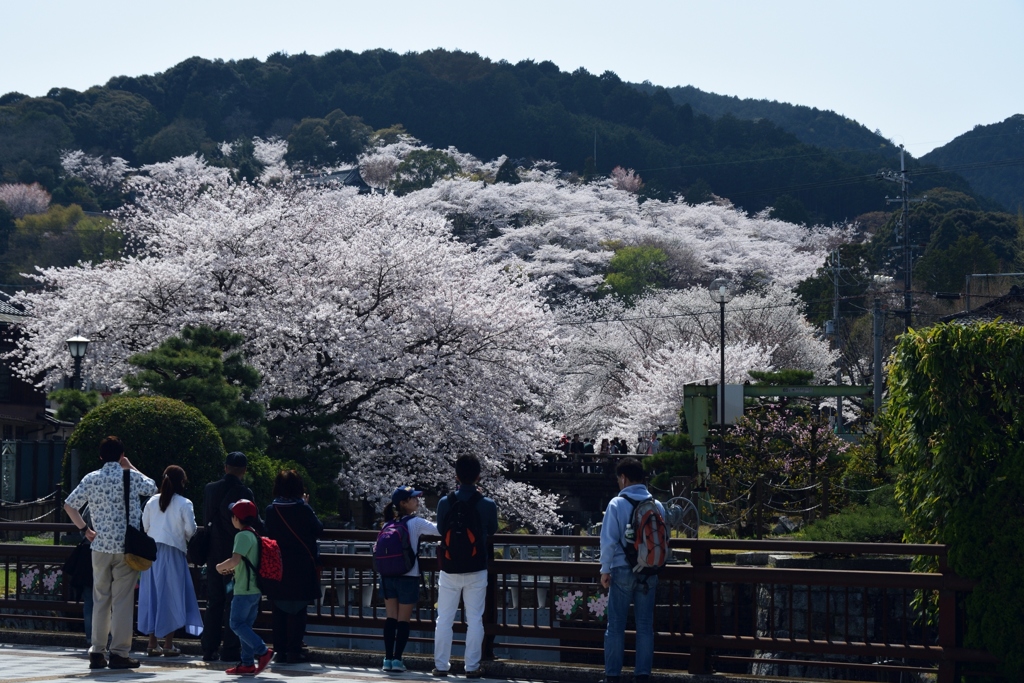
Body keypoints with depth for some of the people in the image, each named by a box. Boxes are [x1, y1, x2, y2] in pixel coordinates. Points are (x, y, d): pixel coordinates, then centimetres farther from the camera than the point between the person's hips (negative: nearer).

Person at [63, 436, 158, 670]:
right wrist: (130, 467, 20)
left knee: (100, 600, 10)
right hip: (127, 546, -3)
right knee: (122, 600, -2)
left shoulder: (91, 479, 3)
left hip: (100, 546, 3)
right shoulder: (131, 477, -4)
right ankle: (119, 653, -3)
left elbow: (69, 505, 4)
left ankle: (97, 653, 11)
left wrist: (85, 529, 13)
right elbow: (152, 488, 16)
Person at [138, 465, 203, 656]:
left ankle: (152, 643, 10)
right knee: (170, 595, 2)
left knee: (152, 594, 9)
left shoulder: (152, 502, 5)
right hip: (173, 552, -4)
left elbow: (145, 525, 9)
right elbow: (190, 529, -7)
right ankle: (168, 644, 1)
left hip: (152, 550, 4)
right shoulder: (184, 504, -7)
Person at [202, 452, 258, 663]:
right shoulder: (244, 493, -13)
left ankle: (209, 649, 11)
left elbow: (205, 518, 12)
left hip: (213, 552, 5)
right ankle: (231, 649, -1)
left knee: (213, 602, 11)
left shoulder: (211, 489, 2)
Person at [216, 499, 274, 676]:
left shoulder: (242, 536, -14)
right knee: (245, 626, 11)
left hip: (244, 590, -9)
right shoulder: (254, 535, 16)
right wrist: (232, 569, 14)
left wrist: (220, 567, -8)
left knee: (237, 623, -7)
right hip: (254, 589, 9)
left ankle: (262, 651, -14)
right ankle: (247, 664, 10)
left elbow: (235, 560, -25)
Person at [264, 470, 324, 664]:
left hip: (277, 566, 2)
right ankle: (293, 651, 0)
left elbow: (268, 533, 6)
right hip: (301, 569, -2)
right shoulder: (303, 508, -10)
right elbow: (318, 530, 0)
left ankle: (280, 651, 8)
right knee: (297, 610, 3)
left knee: (278, 610, 8)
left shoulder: (271, 509, -3)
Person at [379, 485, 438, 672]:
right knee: (403, 620, 2)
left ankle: (388, 659, 6)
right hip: (408, 578, -5)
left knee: (391, 619, 7)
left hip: (388, 576, 5)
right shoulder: (416, 523, -9)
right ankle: (397, 659, 0)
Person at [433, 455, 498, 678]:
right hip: (476, 571, -1)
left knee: (444, 619, 9)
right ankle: (472, 667, 5)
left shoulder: (445, 503, -7)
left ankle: (441, 666, 11)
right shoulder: (487, 505, -8)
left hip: (449, 570, 1)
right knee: (474, 620, 5)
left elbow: (440, 530, 7)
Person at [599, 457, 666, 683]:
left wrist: (605, 570, 0)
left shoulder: (617, 504, -9)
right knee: (645, 625, 8)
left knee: (615, 625, 4)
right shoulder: (657, 506, 2)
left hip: (622, 571, -3)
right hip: (649, 573, 3)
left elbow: (608, 540, -10)